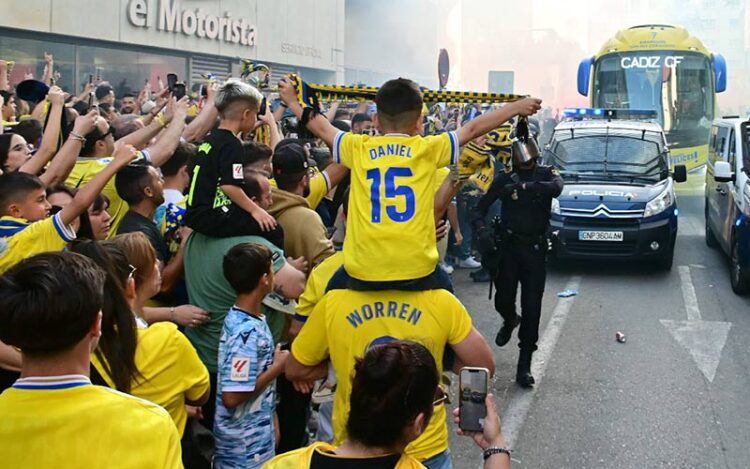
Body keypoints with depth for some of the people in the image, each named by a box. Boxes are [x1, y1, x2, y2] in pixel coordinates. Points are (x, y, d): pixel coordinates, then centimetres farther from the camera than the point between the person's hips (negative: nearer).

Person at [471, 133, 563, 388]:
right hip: (508, 246, 1)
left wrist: (523, 187, -31)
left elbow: (556, 188, -23)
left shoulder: (546, 173, 1)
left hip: (535, 249, -1)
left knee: (532, 308, -4)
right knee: (503, 300, 2)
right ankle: (510, 320, 42)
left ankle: (524, 365, 3)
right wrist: (482, 229, -21)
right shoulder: (504, 179, 3)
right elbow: (479, 208, -1)